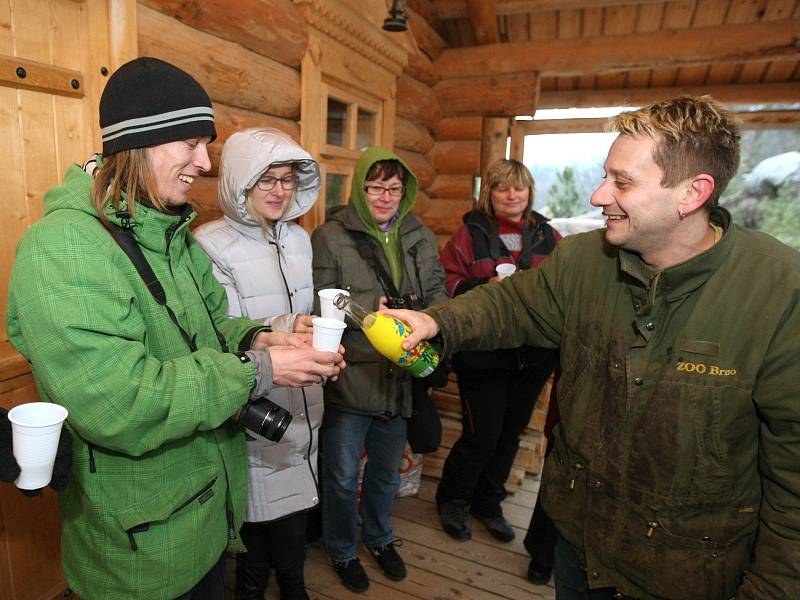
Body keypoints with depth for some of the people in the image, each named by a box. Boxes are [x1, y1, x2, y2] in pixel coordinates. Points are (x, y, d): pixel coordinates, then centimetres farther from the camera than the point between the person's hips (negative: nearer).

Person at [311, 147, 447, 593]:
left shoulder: (421, 236, 4)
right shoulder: (331, 237, -9)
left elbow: (438, 293, 6)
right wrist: (371, 305, -23)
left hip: (401, 377, 4)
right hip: (350, 380, -4)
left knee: (387, 472, 24)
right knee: (343, 477, 15)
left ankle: (380, 538, 52)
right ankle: (342, 551, 44)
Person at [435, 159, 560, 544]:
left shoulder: (547, 236, 7)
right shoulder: (471, 233, -3)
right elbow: (447, 284, -7)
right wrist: (485, 286, -22)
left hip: (533, 356, 5)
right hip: (484, 354, -4)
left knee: (511, 432, 16)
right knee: (482, 434, 1)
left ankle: (488, 503, 40)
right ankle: (452, 499, 31)